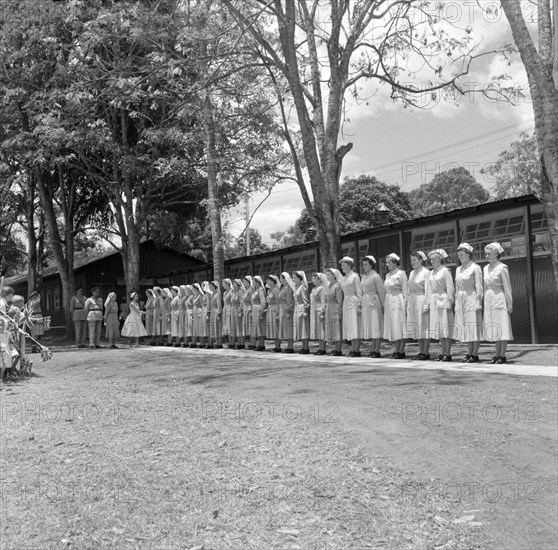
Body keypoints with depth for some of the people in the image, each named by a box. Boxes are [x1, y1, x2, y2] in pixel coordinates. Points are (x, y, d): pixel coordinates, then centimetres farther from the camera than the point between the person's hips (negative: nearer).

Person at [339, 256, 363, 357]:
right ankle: (353, 349, 9)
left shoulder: (355, 276, -6)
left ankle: (357, 350, -8)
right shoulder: (343, 278, 15)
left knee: (355, 327, -8)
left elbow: (359, 292, -9)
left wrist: (359, 305, -15)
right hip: (346, 303, 8)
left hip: (354, 302, -8)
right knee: (350, 328, 6)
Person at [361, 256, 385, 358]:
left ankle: (377, 351, -2)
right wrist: (362, 302, 12)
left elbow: (382, 291, -10)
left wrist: (383, 305, -12)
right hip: (366, 304, 8)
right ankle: (373, 349, 15)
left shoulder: (375, 276, -9)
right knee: (370, 327, 10)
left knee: (376, 326, -4)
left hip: (374, 303, -8)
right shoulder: (363, 277, 13)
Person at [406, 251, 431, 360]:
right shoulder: (412, 273, 16)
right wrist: (407, 302, 13)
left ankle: (425, 352, -1)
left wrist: (427, 304, -16)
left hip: (421, 299, -8)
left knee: (424, 326, -4)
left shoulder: (426, 272, -6)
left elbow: (427, 290, -11)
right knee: (417, 327, 8)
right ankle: (421, 351, 13)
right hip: (412, 301, 8)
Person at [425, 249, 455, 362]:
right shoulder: (432, 272, 14)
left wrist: (449, 302, -15)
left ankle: (448, 353, -1)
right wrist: (428, 303, 14)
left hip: (443, 300, -7)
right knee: (438, 328, 8)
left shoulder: (445, 271, -7)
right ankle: (443, 352, 14)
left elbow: (450, 288, -10)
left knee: (445, 327, -4)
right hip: (434, 301, 7)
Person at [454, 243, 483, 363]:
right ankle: (469, 353, 13)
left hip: (472, 299, -7)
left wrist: (478, 303, -15)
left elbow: (479, 288, -10)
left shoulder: (475, 268, -6)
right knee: (465, 328, 8)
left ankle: (475, 354, -1)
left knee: (474, 327, -4)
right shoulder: (458, 269, 14)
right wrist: (456, 302, 14)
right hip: (461, 300, 7)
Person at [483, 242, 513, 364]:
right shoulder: (486, 268, 11)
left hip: (500, 299, -7)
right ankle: (497, 354, 15)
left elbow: (507, 288, -8)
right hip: (489, 300, 7)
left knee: (502, 328, -3)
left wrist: (509, 304, -10)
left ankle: (502, 356, 1)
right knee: (493, 329, 9)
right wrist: (485, 302, 14)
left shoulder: (502, 268, -8)